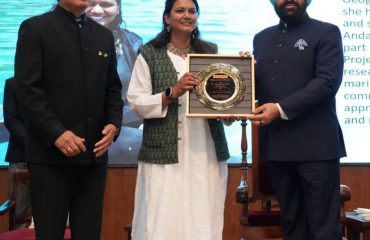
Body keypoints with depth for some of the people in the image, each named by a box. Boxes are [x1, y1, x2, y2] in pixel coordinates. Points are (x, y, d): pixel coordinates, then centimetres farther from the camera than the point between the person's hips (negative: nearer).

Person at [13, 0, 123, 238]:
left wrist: (114, 123, -2)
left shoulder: (104, 35, 15)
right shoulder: (34, 28, -1)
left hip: (94, 152, 5)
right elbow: (27, 88, -9)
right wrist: (56, 133, -17)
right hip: (51, 152, -4)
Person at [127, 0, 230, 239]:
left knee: (204, 220, 2)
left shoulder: (211, 51, 13)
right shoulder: (150, 54, 3)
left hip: (207, 152, 3)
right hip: (165, 153, -3)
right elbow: (137, 103, -3)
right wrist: (172, 92, -14)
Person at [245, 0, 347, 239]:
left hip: (315, 144, -5)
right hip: (276, 145, 5)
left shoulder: (326, 33, 2)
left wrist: (282, 109, -17)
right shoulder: (261, 38, 19)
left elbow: (327, 81, -10)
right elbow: (256, 84, 17)